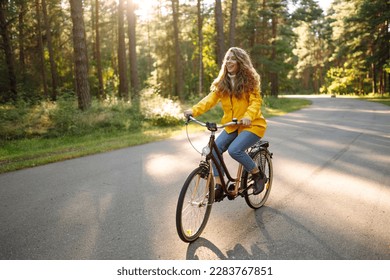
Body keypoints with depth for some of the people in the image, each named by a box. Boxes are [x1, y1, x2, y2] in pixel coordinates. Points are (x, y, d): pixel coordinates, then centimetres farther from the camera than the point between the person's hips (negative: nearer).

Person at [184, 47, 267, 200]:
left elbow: (256, 101, -17)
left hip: (252, 124, -5)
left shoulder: (249, 80, -7)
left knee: (234, 150, -26)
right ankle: (218, 186, -3)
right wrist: (193, 110, -23)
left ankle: (258, 175, -2)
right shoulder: (222, 82, 5)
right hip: (232, 126, 5)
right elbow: (211, 99, -7)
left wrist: (248, 116, -38)